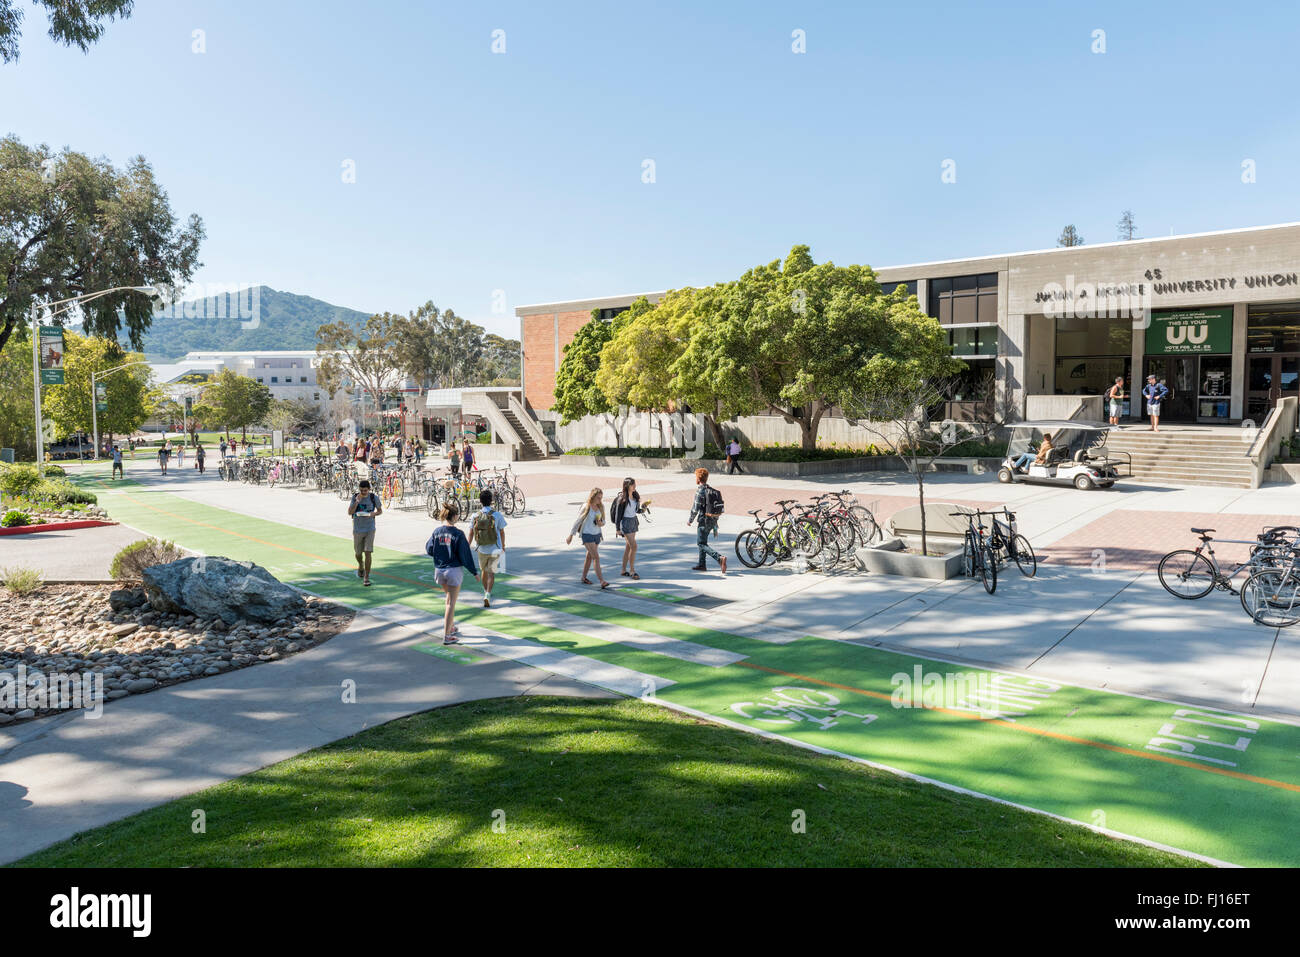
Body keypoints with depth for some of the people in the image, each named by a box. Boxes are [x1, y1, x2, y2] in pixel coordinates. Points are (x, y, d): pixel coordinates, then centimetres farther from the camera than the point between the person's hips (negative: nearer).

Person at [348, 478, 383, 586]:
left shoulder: (374, 497, -7)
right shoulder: (355, 497, -6)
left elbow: (380, 511, 6)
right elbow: (349, 512, -13)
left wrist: (373, 514, -16)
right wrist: (357, 501, -25)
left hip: (370, 530, -1)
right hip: (357, 530, 1)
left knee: (368, 552, -11)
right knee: (358, 553, 13)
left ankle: (366, 577, -4)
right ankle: (360, 566, 46)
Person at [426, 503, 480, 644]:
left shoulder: (437, 531, -3)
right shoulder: (458, 534, -15)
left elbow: (429, 550, 3)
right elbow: (465, 555, -11)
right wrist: (474, 571, -1)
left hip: (439, 570, 5)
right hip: (454, 570, -5)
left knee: (449, 599, 25)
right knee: (451, 603, 2)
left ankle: (451, 627, 35)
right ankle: (447, 636, 4)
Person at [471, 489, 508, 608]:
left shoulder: (475, 516, -6)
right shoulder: (497, 515, -11)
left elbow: (471, 533, 0)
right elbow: (502, 532, -4)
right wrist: (503, 546, 11)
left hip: (481, 550, 2)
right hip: (495, 549, -2)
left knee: (484, 571, 22)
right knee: (491, 572, 5)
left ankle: (486, 592, 36)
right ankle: (488, 594, -13)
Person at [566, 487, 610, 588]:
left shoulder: (601, 507, 2)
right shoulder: (586, 507, -12)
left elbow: (603, 521, 12)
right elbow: (578, 521, -4)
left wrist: (601, 523, -13)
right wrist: (571, 535, 1)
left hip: (597, 534, 6)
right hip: (587, 535, -6)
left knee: (589, 557, 17)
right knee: (596, 557, -14)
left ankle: (584, 578, 31)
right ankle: (602, 581, -18)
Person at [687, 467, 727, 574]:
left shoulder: (700, 491, -14)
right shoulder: (713, 490, 11)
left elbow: (695, 508, -16)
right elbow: (719, 506, 14)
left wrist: (690, 520, -2)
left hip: (704, 520, -8)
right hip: (713, 520, 9)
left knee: (701, 543, -4)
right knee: (702, 541, 21)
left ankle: (720, 558, -22)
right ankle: (702, 565, 23)